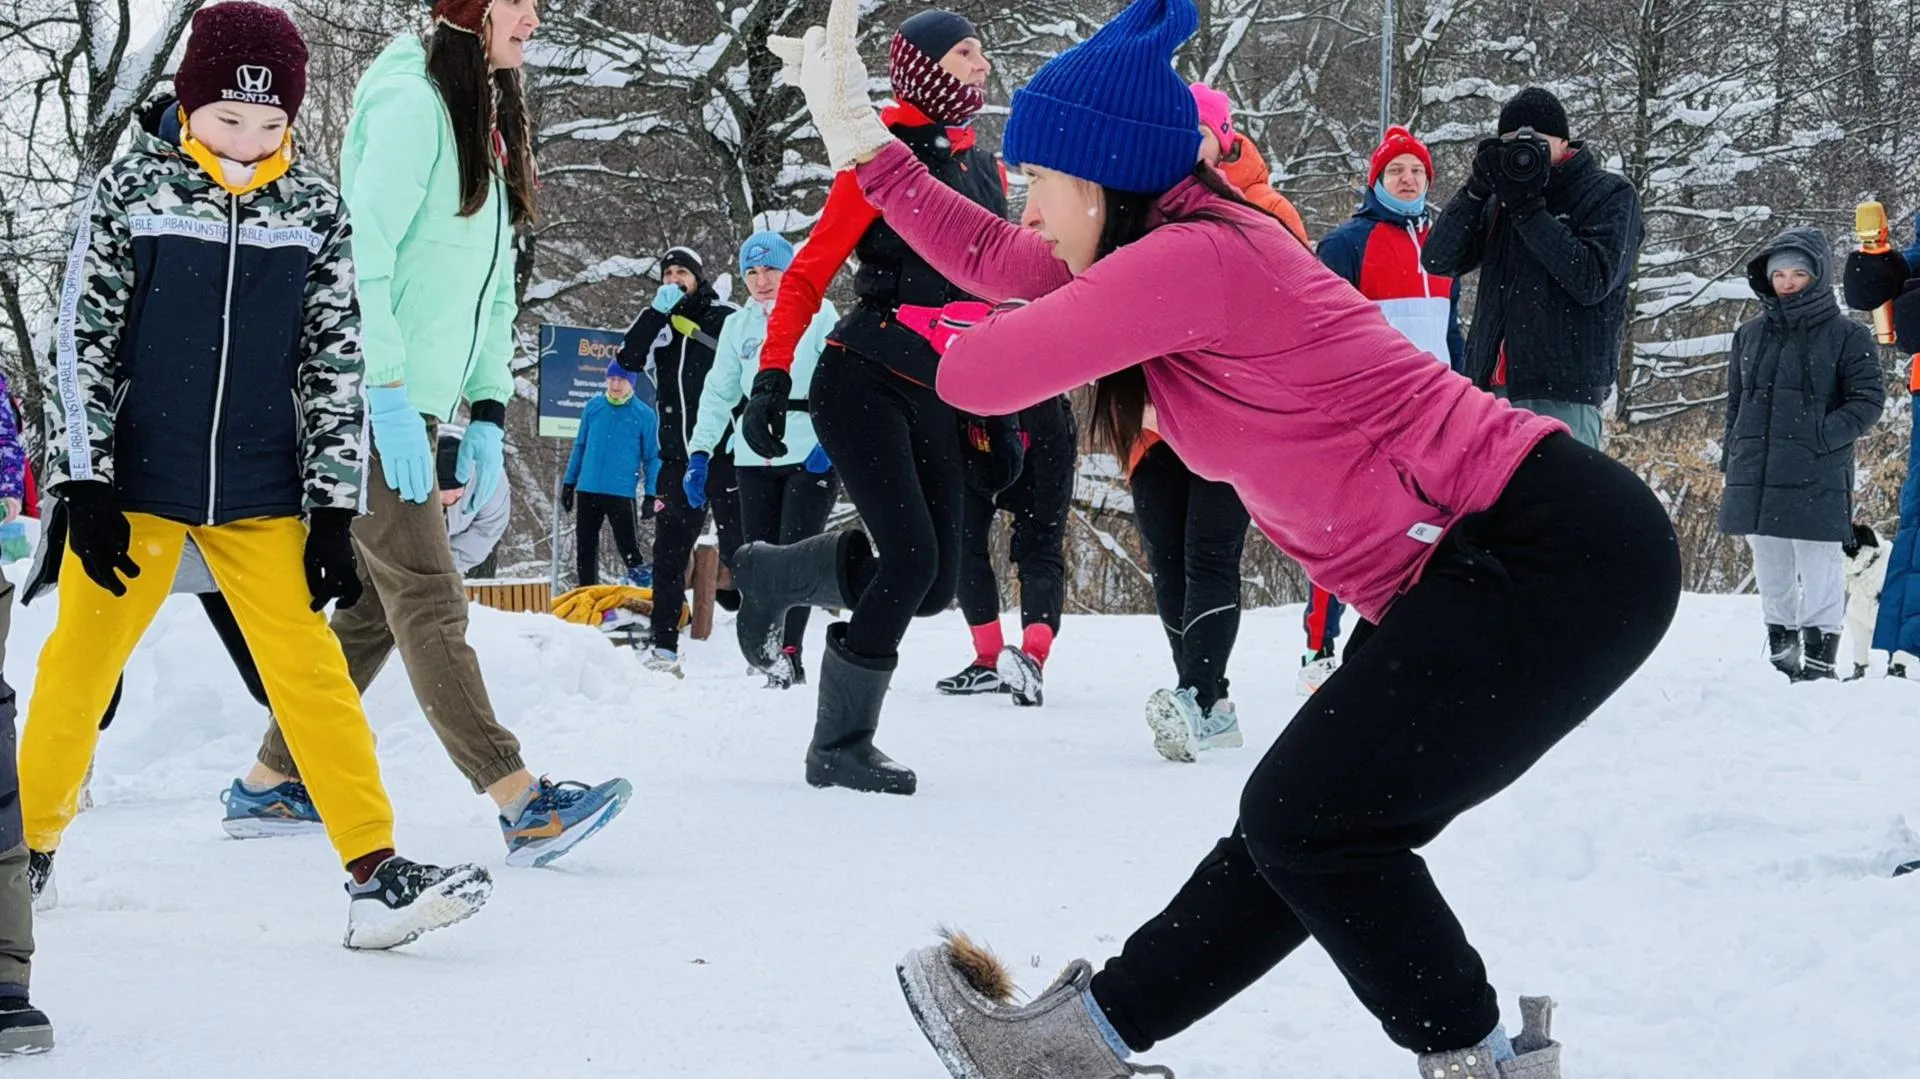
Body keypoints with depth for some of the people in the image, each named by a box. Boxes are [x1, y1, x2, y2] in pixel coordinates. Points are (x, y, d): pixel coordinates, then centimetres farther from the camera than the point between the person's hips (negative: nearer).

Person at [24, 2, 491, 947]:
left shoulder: (315, 210, 2)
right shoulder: (132, 189, -4)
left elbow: (336, 366, 5)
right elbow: (80, 342, -3)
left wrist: (334, 508, 1)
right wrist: (84, 487, -8)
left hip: (260, 499, 1)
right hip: (133, 488, -1)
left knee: (312, 672, -4)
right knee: (77, 668, 6)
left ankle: (378, 876, -5)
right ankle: (31, 847, 24)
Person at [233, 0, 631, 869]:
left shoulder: (490, 123, 18)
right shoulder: (412, 102, -11)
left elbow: (492, 283, 19)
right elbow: (363, 254, -18)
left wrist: (487, 414, 12)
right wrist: (389, 401, -22)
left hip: (414, 405, 10)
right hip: (368, 401, -10)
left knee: (378, 603, 10)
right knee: (426, 598, -12)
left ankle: (272, 779, 19)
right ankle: (522, 804, -20)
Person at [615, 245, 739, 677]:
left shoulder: (725, 319, 1)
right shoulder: (660, 325, 14)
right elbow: (626, 360, -2)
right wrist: (658, 310, -10)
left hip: (723, 456, -5)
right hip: (677, 459, 5)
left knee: (736, 549, -8)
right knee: (668, 555, 6)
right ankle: (664, 648, 9)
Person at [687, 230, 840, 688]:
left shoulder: (819, 315, 1)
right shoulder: (737, 326, 15)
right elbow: (719, 392, 13)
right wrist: (699, 452, 3)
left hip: (812, 456, -5)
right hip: (755, 457, 5)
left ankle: (789, 655, -17)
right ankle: (767, 642, 5)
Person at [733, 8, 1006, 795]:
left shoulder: (984, 169, 14)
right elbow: (808, 275, -7)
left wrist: (995, 415, 17)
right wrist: (771, 379, -15)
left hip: (937, 403, 7)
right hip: (864, 383, -7)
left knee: (935, 583, 1)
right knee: (911, 558, -16)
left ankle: (772, 576, 25)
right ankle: (839, 746, -2)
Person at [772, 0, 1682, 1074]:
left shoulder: (1194, 255, -16)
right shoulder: (1192, 243, 13)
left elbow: (978, 374, -12)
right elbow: (994, 258, 24)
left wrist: (982, 336, 11)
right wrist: (862, 138, 22)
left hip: (1558, 553, -10)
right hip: (1485, 573, 10)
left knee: (1309, 823, -7)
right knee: (1298, 825, 13)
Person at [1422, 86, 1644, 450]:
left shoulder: (1610, 195, 3)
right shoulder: (1498, 201, 17)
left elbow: (1593, 280, -11)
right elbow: (1438, 260, 8)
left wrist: (1527, 208, -10)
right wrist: (1477, 188, -4)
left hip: (1562, 395, -5)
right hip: (1492, 386, 5)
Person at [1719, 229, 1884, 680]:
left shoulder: (1847, 336, 0)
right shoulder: (1751, 336, 13)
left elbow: (1868, 401, -4)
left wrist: (1823, 436, -16)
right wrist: (1731, 456, 12)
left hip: (1816, 482, -5)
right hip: (1755, 480, 5)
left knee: (1819, 573, -5)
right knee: (1772, 575, 12)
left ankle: (1820, 663, -3)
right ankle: (1781, 656, 22)